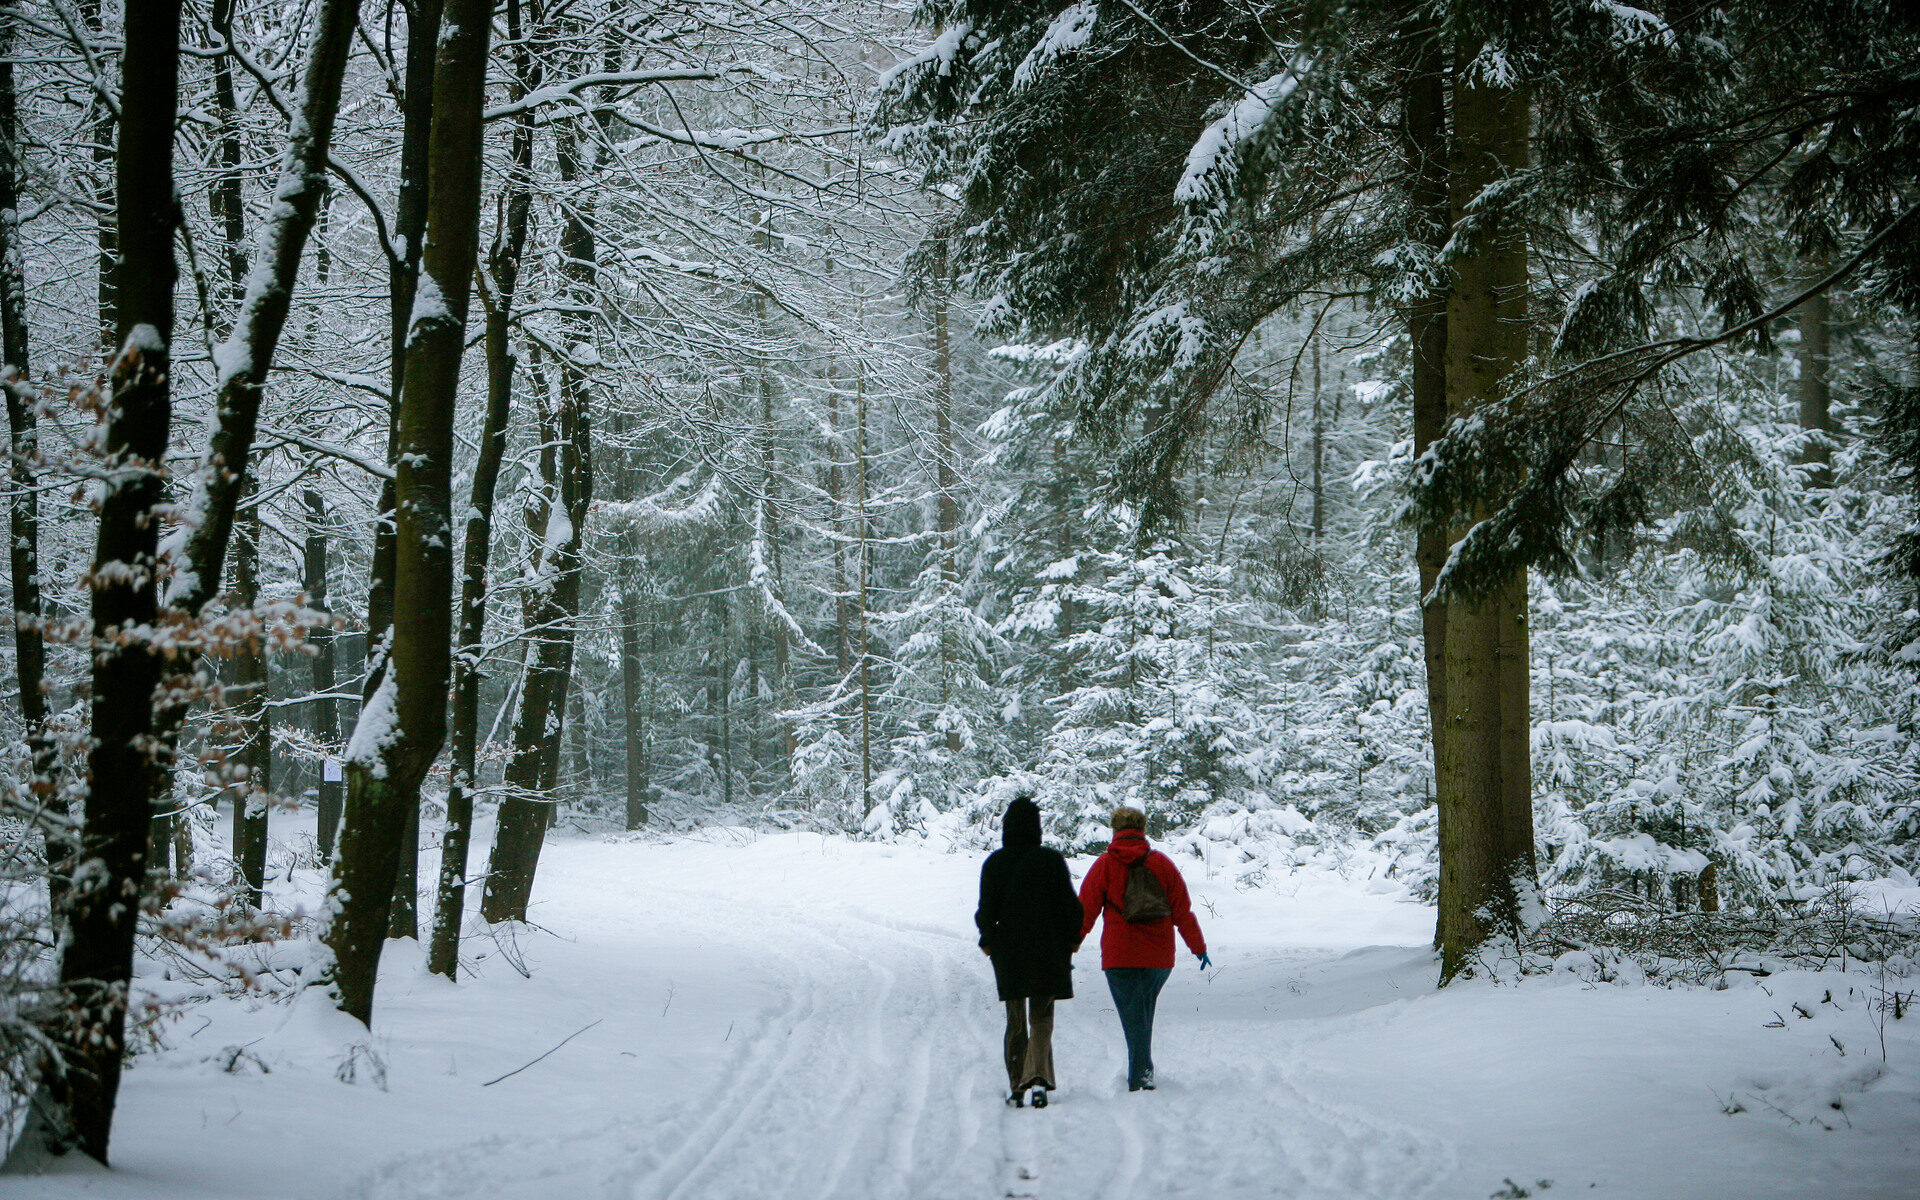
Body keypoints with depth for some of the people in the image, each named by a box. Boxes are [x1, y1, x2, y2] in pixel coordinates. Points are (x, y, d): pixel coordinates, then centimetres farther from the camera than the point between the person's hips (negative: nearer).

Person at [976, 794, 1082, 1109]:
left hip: (1008, 952, 1)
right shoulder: (1051, 860, -7)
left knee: (1015, 1021, 11)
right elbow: (1070, 906, -5)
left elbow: (986, 910, -4)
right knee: (1042, 1019, 7)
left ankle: (1016, 1088, 9)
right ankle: (1039, 1077, -14)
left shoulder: (995, 863, -5)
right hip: (1048, 950, -1)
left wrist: (988, 942, 11)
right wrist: (1071, 939, 8)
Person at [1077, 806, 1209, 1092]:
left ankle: (1139, 1079, -6)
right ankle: (1143, 1070, 18)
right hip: (1160, 958, 2)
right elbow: (1183, 911, 7)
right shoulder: (1162, 864, 4)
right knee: (1144, 1015, 19)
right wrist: (1199, 948, 16)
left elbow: (1085, 911, -1)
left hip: (1120, 958, -2)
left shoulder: (1104, 865, -1)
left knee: (1134, 1018, 0)